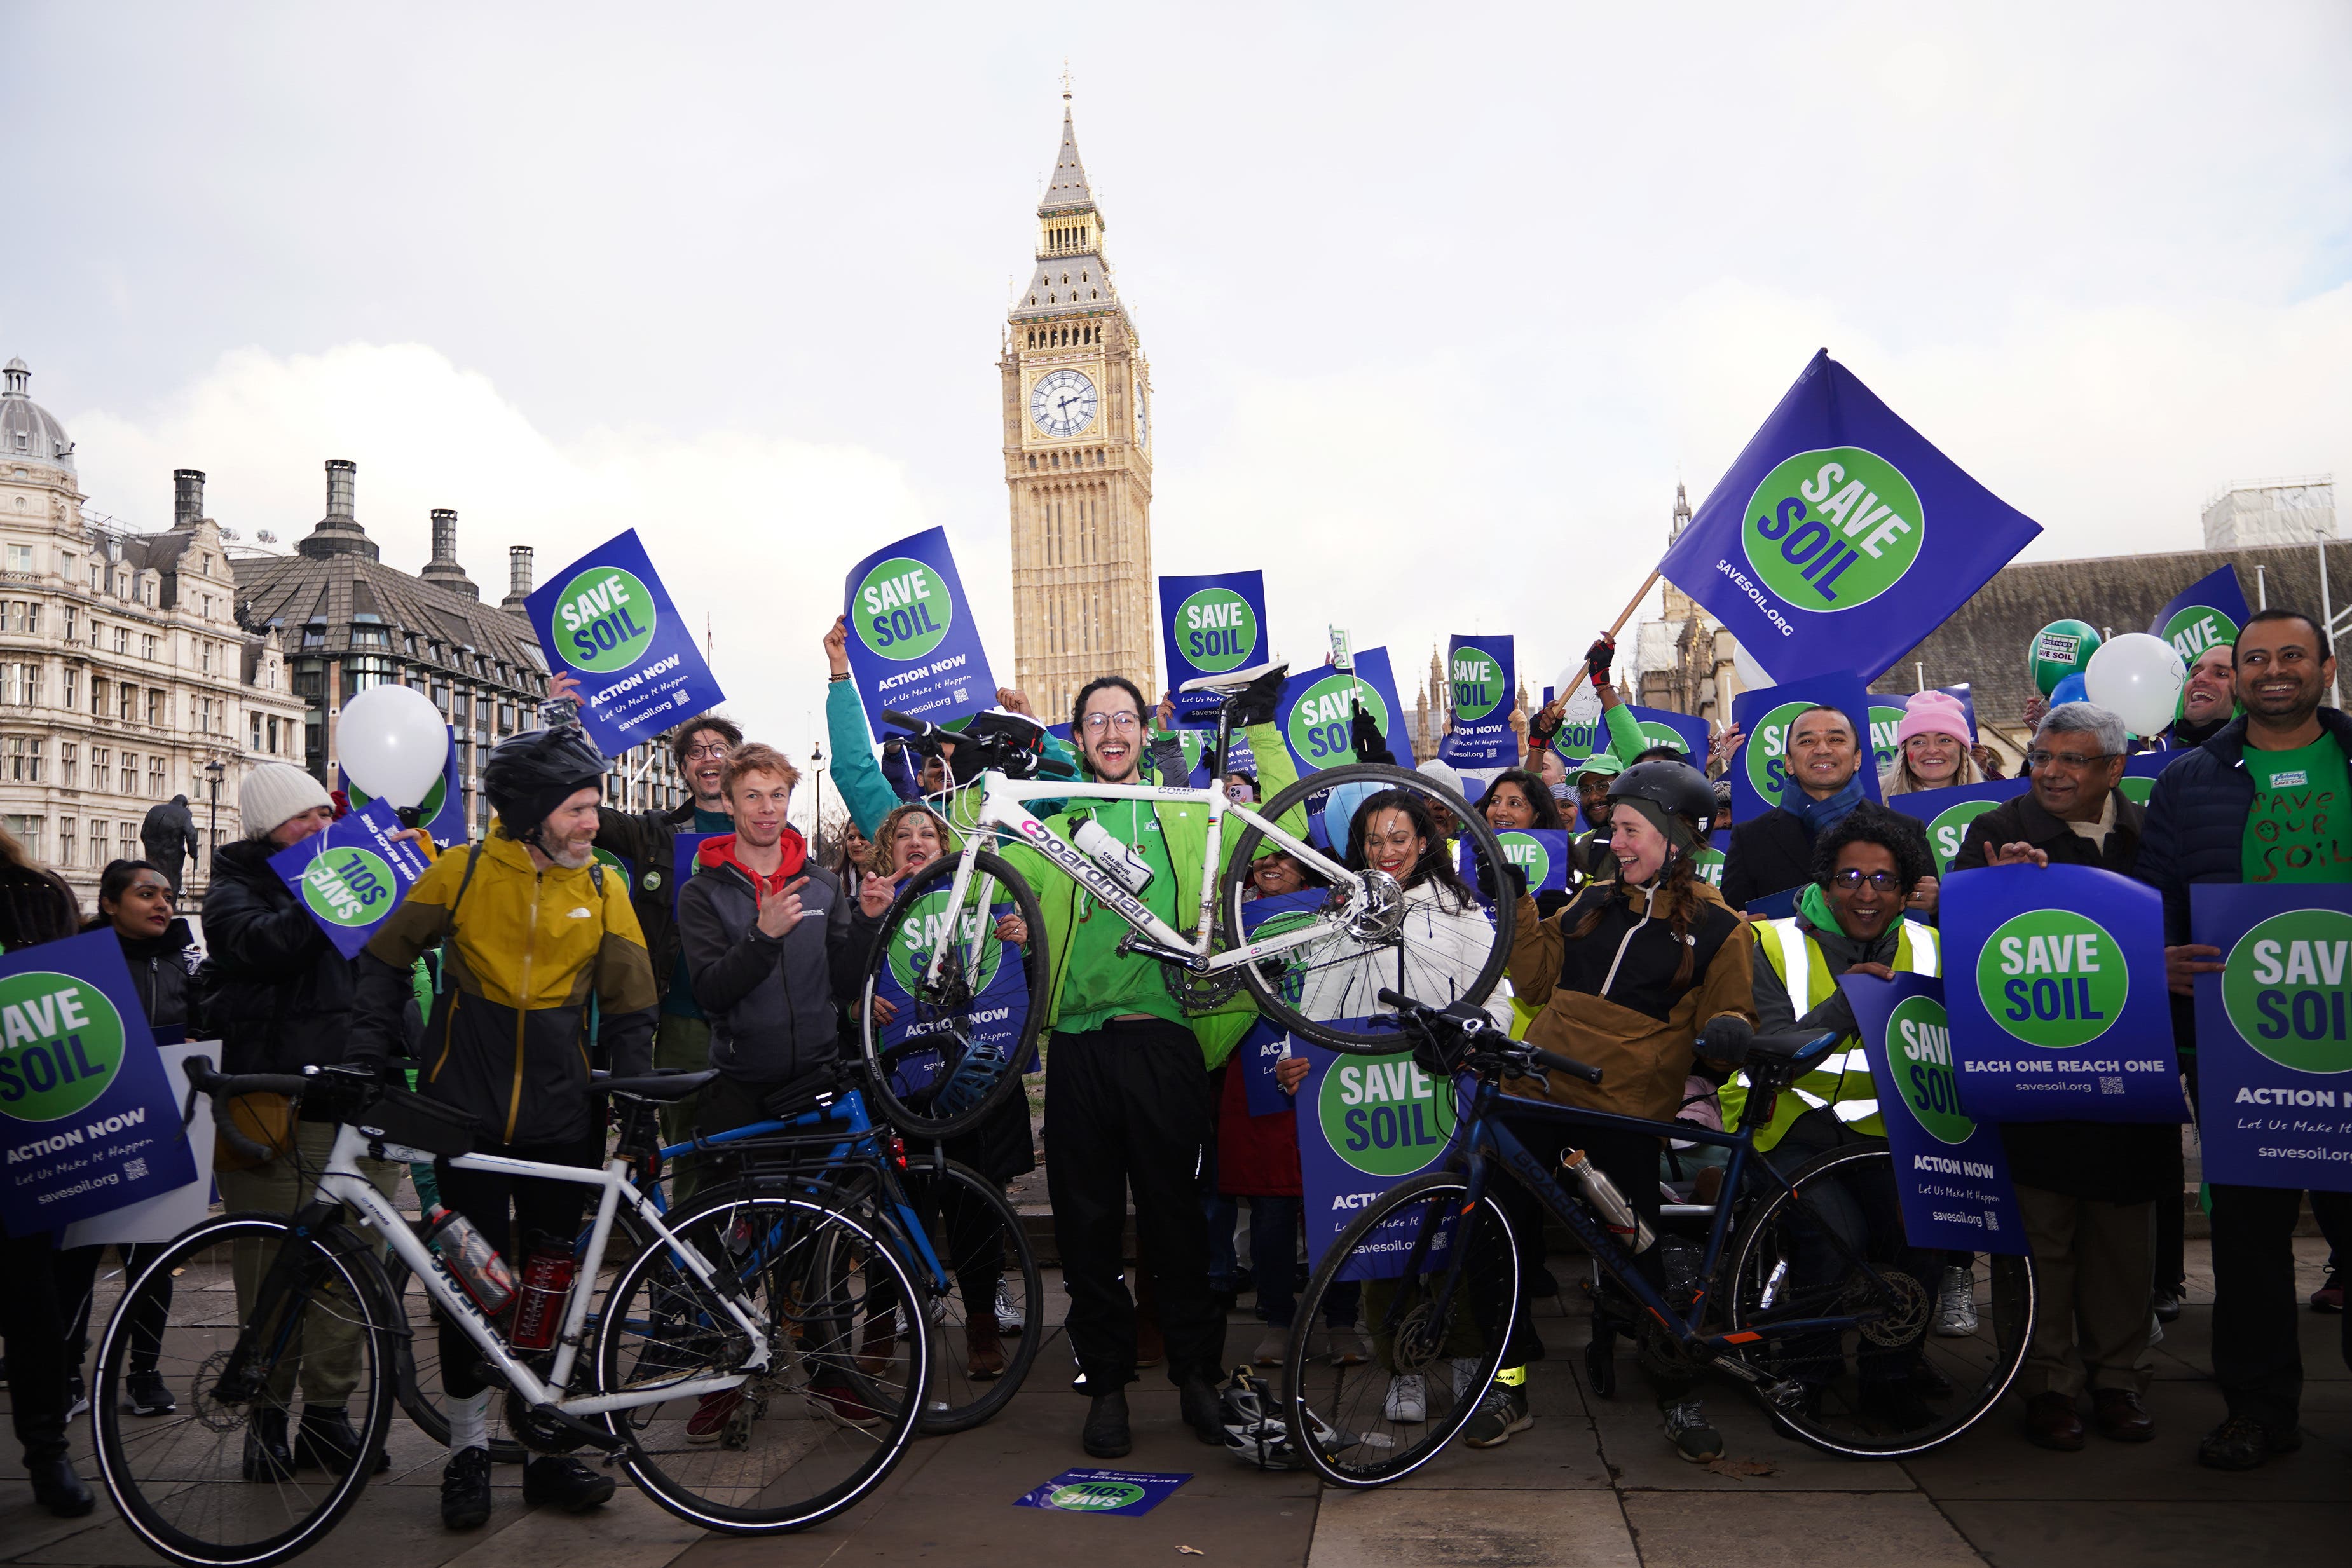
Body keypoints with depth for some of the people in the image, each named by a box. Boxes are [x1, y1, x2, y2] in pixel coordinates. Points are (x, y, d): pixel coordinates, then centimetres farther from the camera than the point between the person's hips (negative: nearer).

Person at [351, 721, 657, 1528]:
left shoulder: (603, 888, 0)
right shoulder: (463, 872, -4)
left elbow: (631, 1008, 6)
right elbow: (386, 960, 8)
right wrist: (369, 1055, 1)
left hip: (560, 1121, 1)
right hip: (467, 1113, -1)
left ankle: (548, 1448, 19)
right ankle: (468, 1448, 20)